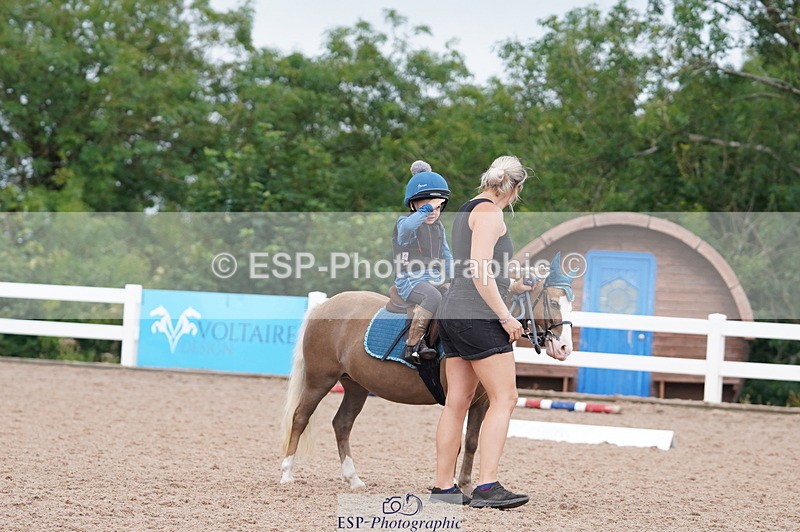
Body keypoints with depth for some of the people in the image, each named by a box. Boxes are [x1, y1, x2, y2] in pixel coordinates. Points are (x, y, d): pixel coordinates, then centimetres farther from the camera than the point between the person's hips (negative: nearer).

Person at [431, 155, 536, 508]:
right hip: (479, 319, -10)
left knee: (457, 402, 10)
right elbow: (479, 270, -20)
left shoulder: (466, 211, 19)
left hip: (453, 316, 10)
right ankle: (487, 486, -15)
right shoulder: (490, 212, -10)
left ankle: (443, 487, 11)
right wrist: (505, 316, -18)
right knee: (504, 399, -8)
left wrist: (512, 286, 39)